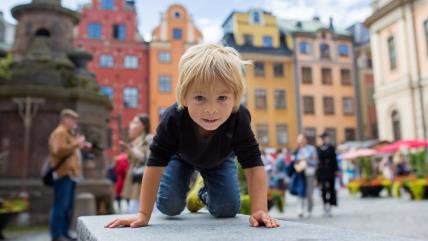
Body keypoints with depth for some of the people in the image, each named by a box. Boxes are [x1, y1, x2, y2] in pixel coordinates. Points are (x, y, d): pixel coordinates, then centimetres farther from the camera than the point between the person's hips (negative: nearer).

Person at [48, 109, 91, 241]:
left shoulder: (68, 133, 24)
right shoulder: (60, 132, -9)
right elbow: (59, 151, -23)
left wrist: (82, 147, 16)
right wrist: (76, 143, -17)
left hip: (70, 174, 11)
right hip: (63, 174, -11)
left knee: (68, 207, 12)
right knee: (60, 206, -10)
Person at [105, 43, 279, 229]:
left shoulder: (239, 119, -42)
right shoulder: (173, 119, -43)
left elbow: (253, 164, -37)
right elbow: (155, 164, -37)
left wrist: (259, 210, -45)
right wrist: (143, 215, -37)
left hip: (219, 160, 1)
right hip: (181, 156, 0)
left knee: (227, 210, -6)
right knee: (169, 207, -8)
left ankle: (205, 193, 28)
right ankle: (185, 188, 27)